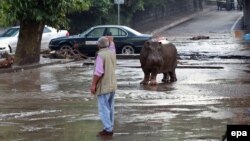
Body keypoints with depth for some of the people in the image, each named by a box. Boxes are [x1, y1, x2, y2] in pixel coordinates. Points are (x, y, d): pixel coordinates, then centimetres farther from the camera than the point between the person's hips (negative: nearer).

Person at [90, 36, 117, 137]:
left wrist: (93, 85, -17)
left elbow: (98, 72, -22)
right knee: (110, 107, 14)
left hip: (103, 86, -8)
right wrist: (110, 40, 48)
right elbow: (112, 45, 32)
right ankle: (110, 128, 19)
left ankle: (108, 129, -8)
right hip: (112, 85, 8)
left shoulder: (100, 55, -17)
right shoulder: (112, 52, 5)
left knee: (104, 108, -5)